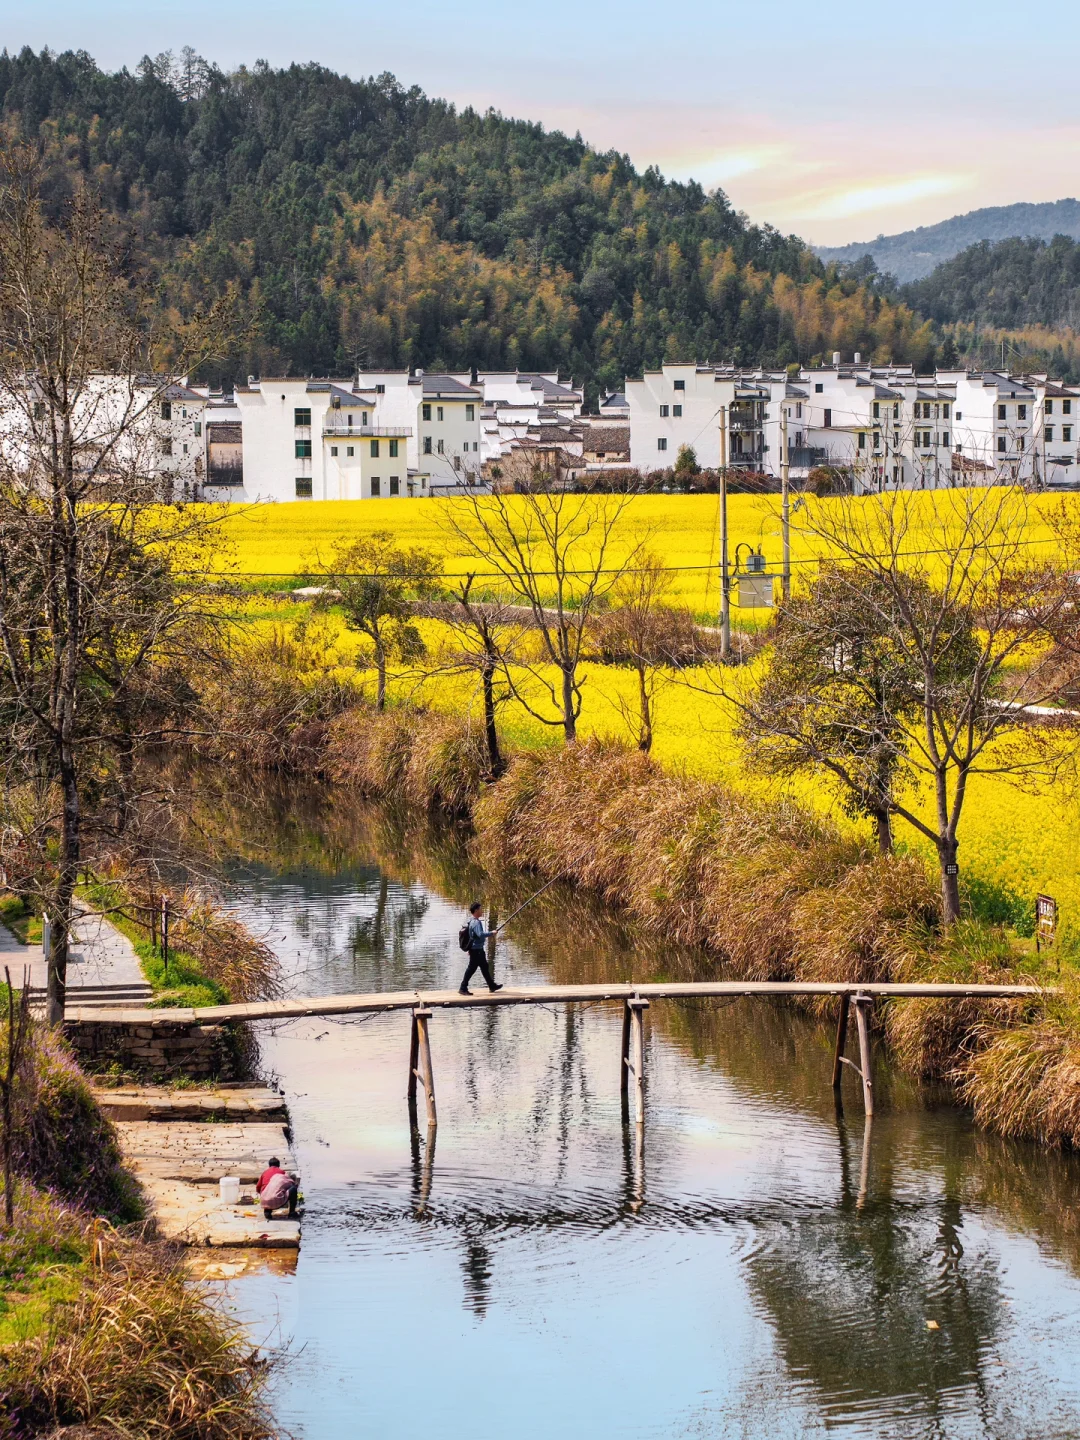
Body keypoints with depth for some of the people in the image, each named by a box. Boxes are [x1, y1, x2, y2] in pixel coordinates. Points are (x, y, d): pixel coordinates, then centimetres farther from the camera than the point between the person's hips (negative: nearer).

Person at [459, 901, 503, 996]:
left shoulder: (474, 921, 11)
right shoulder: (476, 922, -21)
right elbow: (480, 934, -33)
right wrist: (491, 933, -20)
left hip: (478, 949, 11)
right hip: (476, 950, -11)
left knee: (484, 967, 17)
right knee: (471, 968, -5)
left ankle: (492, 986, 27)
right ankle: (463, 988, -1)